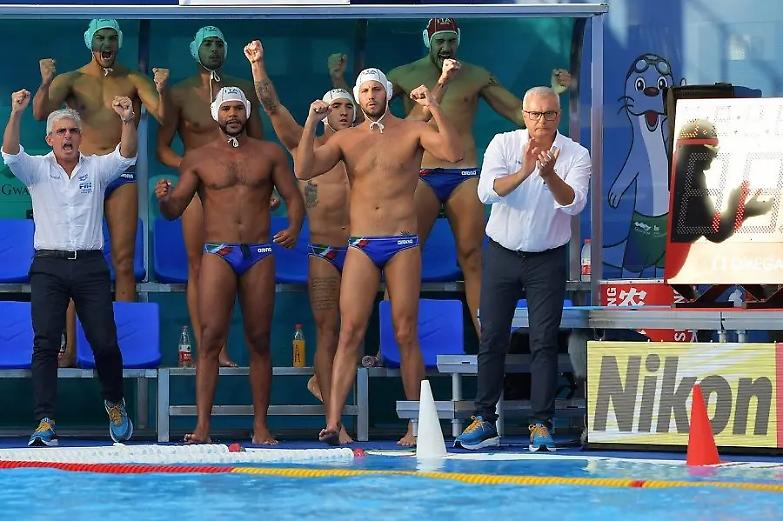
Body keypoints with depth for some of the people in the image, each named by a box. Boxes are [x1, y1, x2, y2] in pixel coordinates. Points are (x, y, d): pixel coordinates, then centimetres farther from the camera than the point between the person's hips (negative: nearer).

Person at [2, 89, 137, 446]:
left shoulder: (96, 169, 8)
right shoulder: (37, 169, 6)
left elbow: (126, 155, -9)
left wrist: (127, 121, -28)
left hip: (90, 266, 1)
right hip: (49, 266, -1)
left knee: (105, 343, -1)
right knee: (45, 343, -11)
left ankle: (114, 404, 26)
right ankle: (45, 423, -14)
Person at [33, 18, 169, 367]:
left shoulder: (132, 80, 6)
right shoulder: (71, 80, 4)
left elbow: (162, 116, -6)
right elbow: (41, 113, -11)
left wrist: (161, 90, -27)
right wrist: (46, 83, -30)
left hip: (122, 175, 1)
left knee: (124, 262, 0)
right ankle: (68, 351, -5)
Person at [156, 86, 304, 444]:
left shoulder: (269, 154, 11)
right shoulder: (198, 158, 8)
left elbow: (293, 197, 11)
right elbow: (174, 210, 6)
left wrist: (294, 227, -10)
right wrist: (163, 198, -17)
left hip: (260, 254, 1)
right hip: (218, 254, -1)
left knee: (259, 340, 2)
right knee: (211, 337, -12)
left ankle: (260, 425, 4)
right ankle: (202, 425, -14)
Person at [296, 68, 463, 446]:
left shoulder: (412, 132, 4)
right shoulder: (346, 139, 10)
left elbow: (453, 153, -13)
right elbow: (304, 170, -1)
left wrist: (434, 109, -20)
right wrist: (311, 124, -10)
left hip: (403, 245, -1)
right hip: (361, 247, 2)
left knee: (406, 333, 0)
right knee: (350, 332, -7)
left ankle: (416, 424, 4)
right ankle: (333, 421, -13)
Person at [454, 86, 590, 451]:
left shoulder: (576, 155, -5)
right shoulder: (503, 144, -4)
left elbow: (574, 203, -20)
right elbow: (487, 192, -19)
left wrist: (549, 175, -38)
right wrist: (524, 171, -35)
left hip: (548, 259, -1)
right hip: (501, 255, 1)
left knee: (544, 341, -3)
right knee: (492, 338, 2)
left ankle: (541, 425, 0)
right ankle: (484, 421, 8)